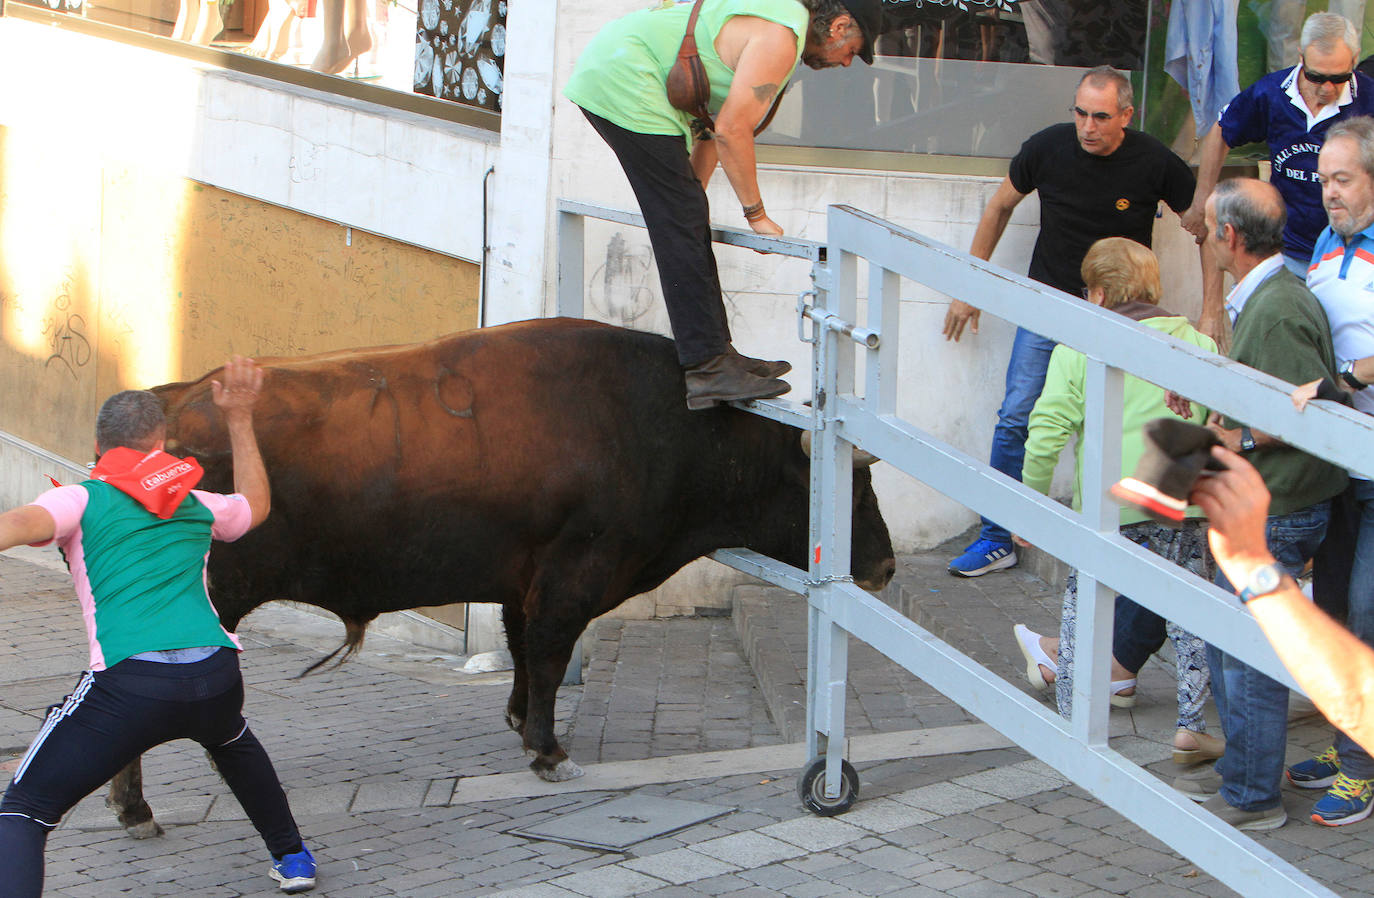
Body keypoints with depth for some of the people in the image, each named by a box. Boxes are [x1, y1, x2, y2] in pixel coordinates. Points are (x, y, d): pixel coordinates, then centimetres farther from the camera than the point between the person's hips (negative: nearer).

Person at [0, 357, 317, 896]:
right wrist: (239, 418, 51)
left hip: (130, 681, -5)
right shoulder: (197, 505, 23)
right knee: (233, 743, 41)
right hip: (217, 674, 5)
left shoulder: (81, 501, 10)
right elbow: (256, 504, 45)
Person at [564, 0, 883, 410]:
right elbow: (731, 130, -17)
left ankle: (717, 352, 13)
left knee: (687, 221, 10)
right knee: (682, 228, -13)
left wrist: (693, 196, 26)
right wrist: (757, 215, -8)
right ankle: (708, 369, -16)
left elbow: (713, 125, 24)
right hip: (625, 85, -11)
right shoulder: (781, 37, -14)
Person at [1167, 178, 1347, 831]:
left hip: (1277, 514, -10)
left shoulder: (1275, 311, -22)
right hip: (1257, 506, 10)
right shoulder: (1264, 297, 11)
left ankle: (1252, 797, 9)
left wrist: (1244, 440, -17)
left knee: (1250, 654, -1)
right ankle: (1239, 769, 32)